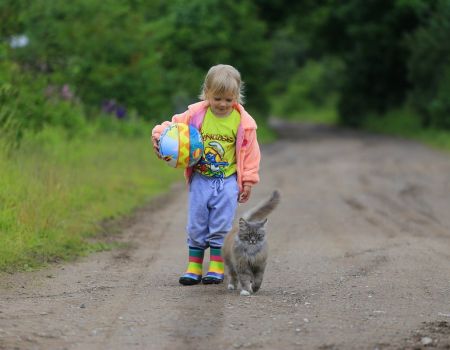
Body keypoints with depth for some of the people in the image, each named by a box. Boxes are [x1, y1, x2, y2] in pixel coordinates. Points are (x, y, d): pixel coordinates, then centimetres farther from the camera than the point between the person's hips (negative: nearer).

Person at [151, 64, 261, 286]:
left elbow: (250, 152, 0)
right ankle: (194, 267, 12)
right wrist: (159, 135, -19)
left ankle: (216, 267, 9)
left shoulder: (243, 122, -6)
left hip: (227, 181, -1)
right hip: (200, 180, 1)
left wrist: (248, 182, 1)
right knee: (196, 225, 4)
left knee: (221, 226, 0)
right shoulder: (196, 114, -6)